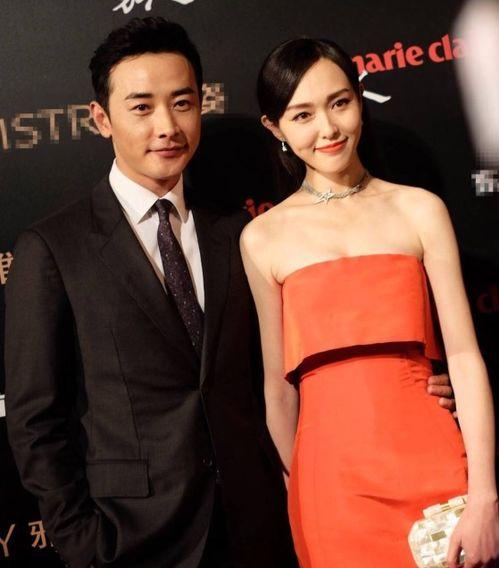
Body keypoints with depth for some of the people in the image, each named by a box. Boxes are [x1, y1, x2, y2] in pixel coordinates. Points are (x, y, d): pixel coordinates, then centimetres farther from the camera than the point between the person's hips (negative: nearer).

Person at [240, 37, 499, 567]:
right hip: (328, 480, 0)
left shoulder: (419, 210, 2)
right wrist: (298, 489, 10)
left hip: (428, 464, 0)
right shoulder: (263, 239, 4)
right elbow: (279, 385, 7)